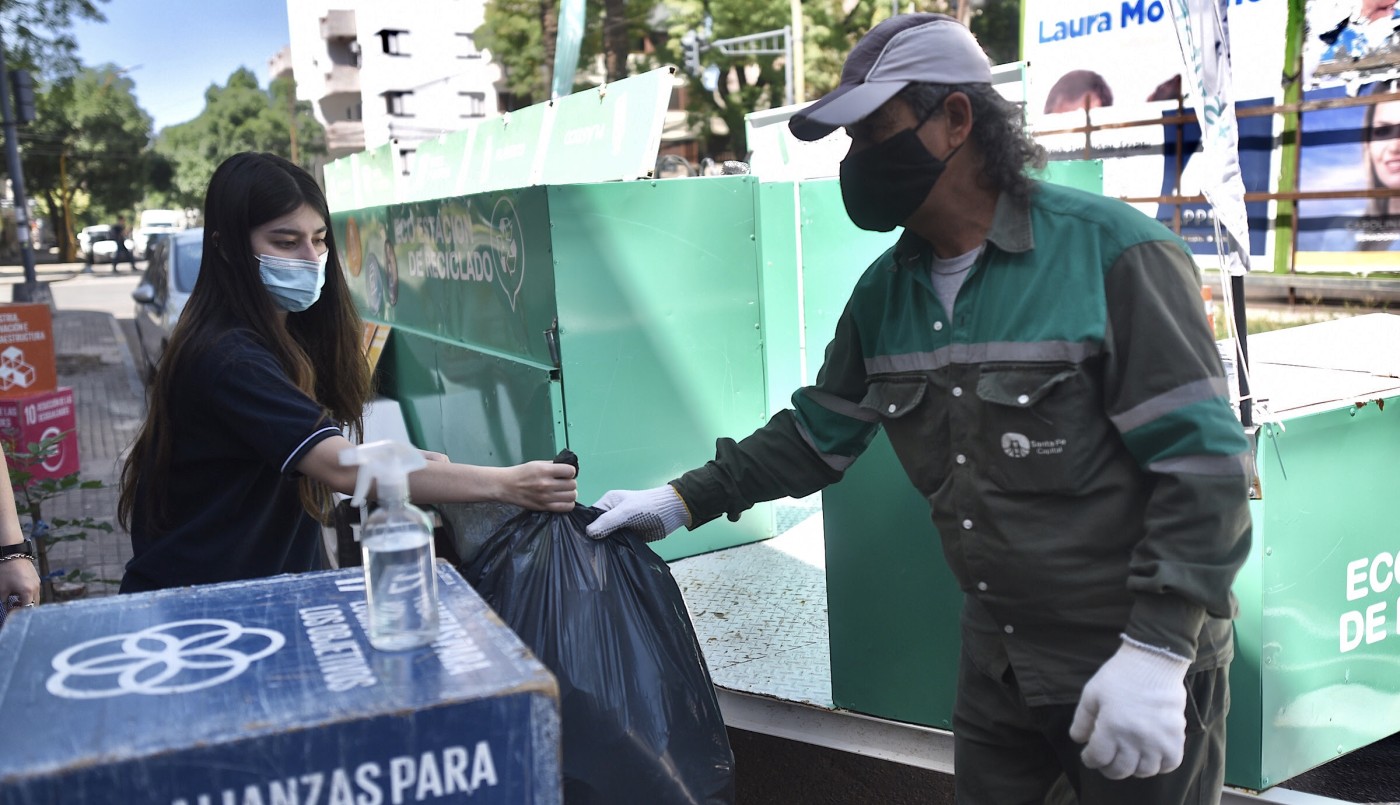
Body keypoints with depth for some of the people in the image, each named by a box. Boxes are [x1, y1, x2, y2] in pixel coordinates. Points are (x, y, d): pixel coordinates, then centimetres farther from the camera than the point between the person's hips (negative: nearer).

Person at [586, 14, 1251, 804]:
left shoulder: (1111, 252, -18)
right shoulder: (886, 291, 2)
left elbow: (1205, 462, -18)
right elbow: (817, 432, 10)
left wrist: (1156, 653, -23)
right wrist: (686, 501, 2)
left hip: (1138, 661, -5)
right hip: (996, 658, 6)